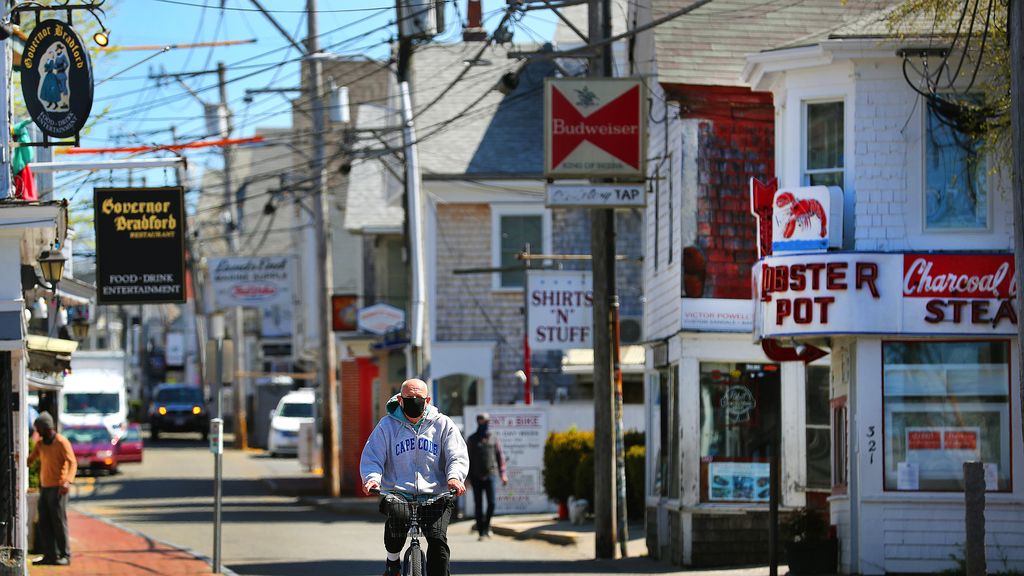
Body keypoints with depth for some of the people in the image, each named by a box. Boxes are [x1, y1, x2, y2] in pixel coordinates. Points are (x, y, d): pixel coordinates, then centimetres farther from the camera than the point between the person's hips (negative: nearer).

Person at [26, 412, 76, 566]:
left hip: (58, 489, -7)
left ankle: (64, 556, -2)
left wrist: (68, 481, -31)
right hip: (44, 488, 7)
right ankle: (50, 555, 6)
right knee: (44, 523, 3)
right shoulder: (40, 444, 12)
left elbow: (72, 463, -17)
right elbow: (30, 460, 14)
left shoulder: (62, 442, -10)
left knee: (59, 523, -6)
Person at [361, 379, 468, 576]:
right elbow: (371, 457, 4)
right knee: (398, 516, -33)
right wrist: (372, 478, -18)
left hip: (434, 495, 1)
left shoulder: (443, 424, 10)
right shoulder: (387, 425, 9)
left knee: (437, 538, -22)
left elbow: (458, 456, 2)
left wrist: (454, 477, -20)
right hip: (398, 493, 0)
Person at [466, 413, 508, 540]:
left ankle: (486, 525, 11)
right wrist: (467, 477, 2)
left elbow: (500, 457, 10)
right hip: (476, 476, 0)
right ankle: (481, 531, 4)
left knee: (491, 503, -9)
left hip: (490, 475, 0)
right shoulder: (472, 439, 8)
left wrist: (503, 474, 0)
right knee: (478, 505, -1)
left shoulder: (494, 439, 10)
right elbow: (467, 458, 8)